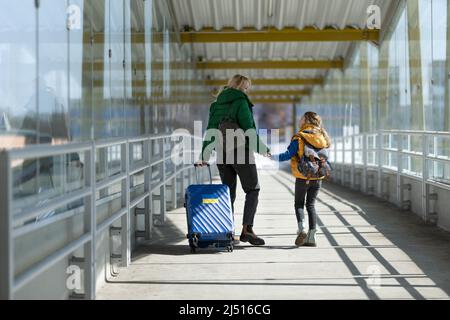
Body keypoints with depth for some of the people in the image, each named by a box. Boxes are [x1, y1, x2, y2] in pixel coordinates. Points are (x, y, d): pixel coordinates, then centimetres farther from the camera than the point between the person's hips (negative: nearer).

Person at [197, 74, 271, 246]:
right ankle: (247, 229, -9)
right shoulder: (241, 102, -6)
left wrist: (204, 156, 11)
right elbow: (249, 128, -12)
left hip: (222, 153, 6)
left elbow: (210, 131, 11)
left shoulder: (216, 104, 13)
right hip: (240, 151, -6)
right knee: (252, 189, 2)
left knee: (228, 193, 11)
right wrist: (262, 148, -3)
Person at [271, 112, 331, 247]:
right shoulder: (322, 138, 5)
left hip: (302, 178, -4)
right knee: (311, 205, 11)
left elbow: (288, 155, -16)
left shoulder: (299, 138, -12)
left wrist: (272, 157, -9)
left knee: (299, 204, 9)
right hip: (318, 178, 4)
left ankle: (302, 229, -13)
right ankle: (311, 237, 7)